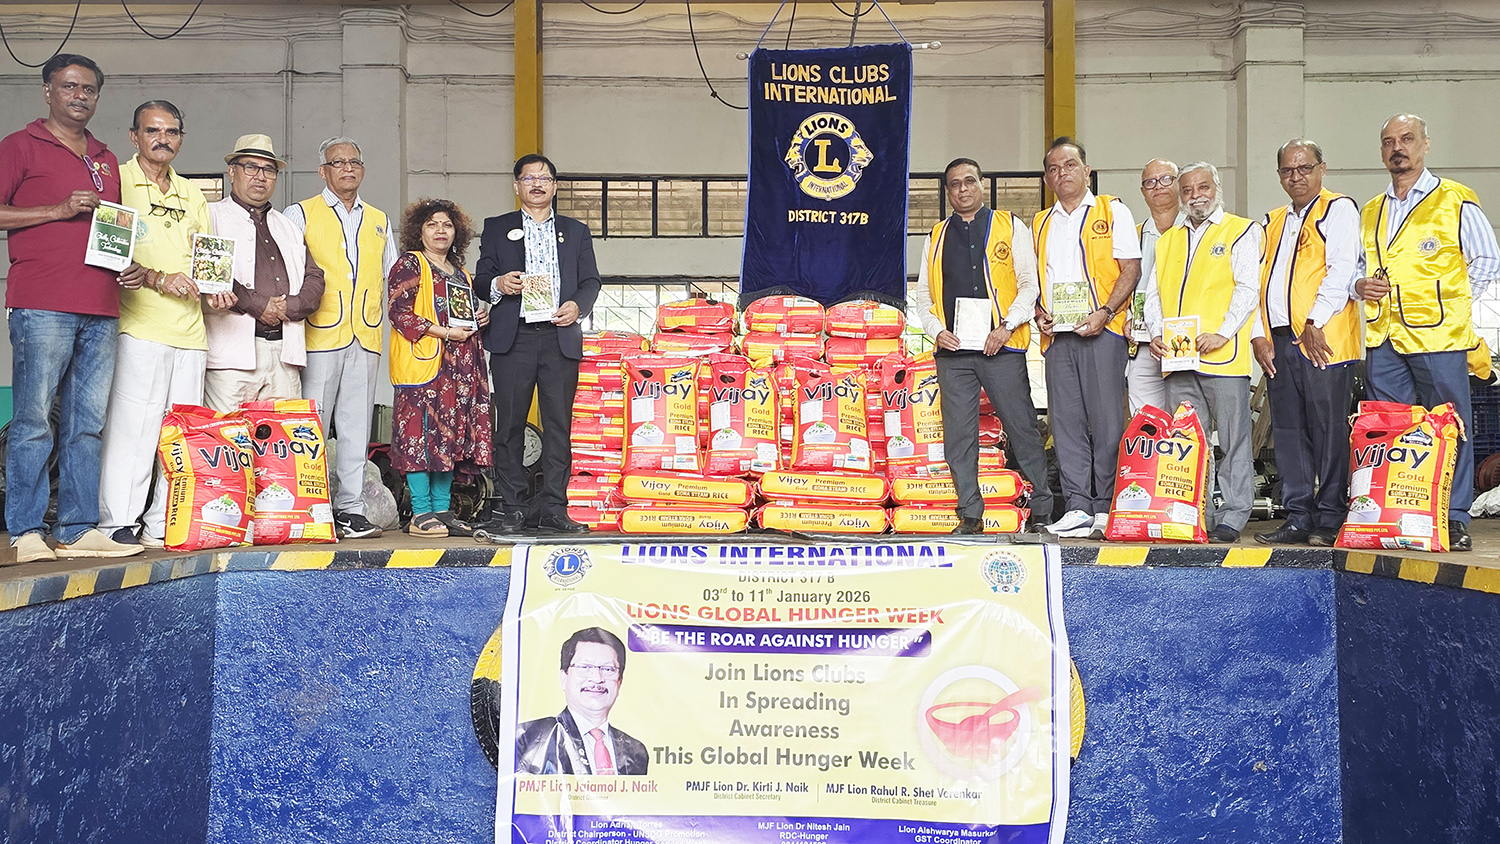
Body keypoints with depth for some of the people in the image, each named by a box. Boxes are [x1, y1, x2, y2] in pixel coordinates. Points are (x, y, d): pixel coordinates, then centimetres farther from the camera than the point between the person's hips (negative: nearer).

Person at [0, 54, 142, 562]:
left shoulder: (106, 160, 23)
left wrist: (131, 268, 11)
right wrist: (59, 209, -11)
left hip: (101, 309, 6)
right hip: (41, 306, -6)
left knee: (87, 423, 5)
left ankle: (78, 529, 9)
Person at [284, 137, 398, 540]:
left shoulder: (379, 221, 20)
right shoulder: (300, 215, 7)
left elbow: (393, 279, 25)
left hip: (366, 339, 4)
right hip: (319, 336, -3)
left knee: (356, 427, 3)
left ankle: (350, 508, 7)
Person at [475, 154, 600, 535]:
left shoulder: (576, 231, 19)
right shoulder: (497, 229, 16)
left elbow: (591, 281, 13)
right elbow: (481, 280, 11)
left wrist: (577, 306, -7)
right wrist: (498, 285, -12)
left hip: (560, 337, 1)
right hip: (513, 337, -1)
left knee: (559, 424, -1)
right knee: (510, 424, -2)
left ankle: (551, 507, 5)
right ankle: (511, 507, 5)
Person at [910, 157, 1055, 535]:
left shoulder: (1010, 227, 8)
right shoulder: (936, 238, 16)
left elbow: (1030, 283, 3)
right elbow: (922, 294, 16)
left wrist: (1006, 326, -10)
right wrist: (937, 330, -1)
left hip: (1001, 347, -3)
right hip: (952, 349, 3)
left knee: (1022, 428, -2)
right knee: (958, 434, 1)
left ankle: (1043, 508, 10)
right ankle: (970, 515, 9)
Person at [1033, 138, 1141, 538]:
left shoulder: (1112, 211, 6)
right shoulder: (1041, 223, 20)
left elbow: (1131, 268, -1)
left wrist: (1104, 312, -14)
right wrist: (1038, 311, 2)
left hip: (1101, 330, -4)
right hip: (1057, 334, 4)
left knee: (1106, 420, -6)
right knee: (1066, 421, 0)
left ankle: (1106, 508, 0)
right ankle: (1077, 508, 3)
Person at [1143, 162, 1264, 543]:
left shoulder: (1241, 232, 5)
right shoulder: (1168, 239, 21)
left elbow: (1248, 289, -5)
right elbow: (1154, 293, 19)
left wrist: (1222, 333, -16)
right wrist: (1156, 334, 2)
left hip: (1223, 354, -5)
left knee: (1232, 440, -2)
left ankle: (1232, 517, 2)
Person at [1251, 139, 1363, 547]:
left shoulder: (1338, 209, 2)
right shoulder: (1274, 222, 22)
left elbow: (1342, 270, -10)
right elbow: (1260, 280, 19)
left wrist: (1315, 324, -16)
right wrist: (1259, 334, 7)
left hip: (1321, 340, -7)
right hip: (1279, 342, 7)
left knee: (1328, 431, -5)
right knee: (1288, 433, 6)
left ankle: (1330, 521, 1)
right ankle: (1298, 518, 12)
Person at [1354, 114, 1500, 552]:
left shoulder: (1456, 201, 2)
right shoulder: (1371, 212, 17)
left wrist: (1448, 301, -2)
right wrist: (1360, 285, 4)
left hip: (1437, 334, -5)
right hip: (1383, 336, 5)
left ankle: (1454, 520, 4)